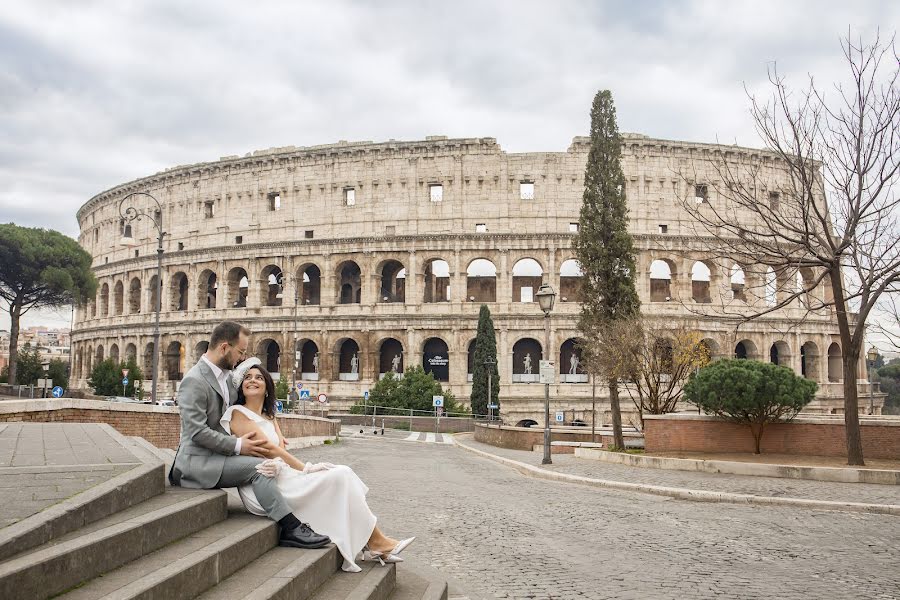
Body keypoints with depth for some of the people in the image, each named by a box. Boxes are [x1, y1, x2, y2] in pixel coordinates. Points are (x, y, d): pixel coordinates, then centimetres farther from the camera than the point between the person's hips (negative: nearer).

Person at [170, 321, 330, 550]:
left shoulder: (226, 376, 13)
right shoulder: (194, 381, -15)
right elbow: (197, 432, -22)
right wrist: (238, 446, -21)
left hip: (218, 455, 9)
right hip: (198, 460, -9)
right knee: (257, 466, -25)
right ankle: (291, 528, -25)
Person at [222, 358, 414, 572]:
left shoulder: (269, 417, 21)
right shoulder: (237, 414, -3)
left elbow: (280, 448, 3)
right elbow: (269, 448, -11)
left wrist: (277, 464, -20)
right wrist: (306, 469, -12)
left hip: (279, 475, 7)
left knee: (342, 473, -11)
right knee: (338, 477, -18)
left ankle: (372, 545, -18)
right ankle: (377, 542, -10)